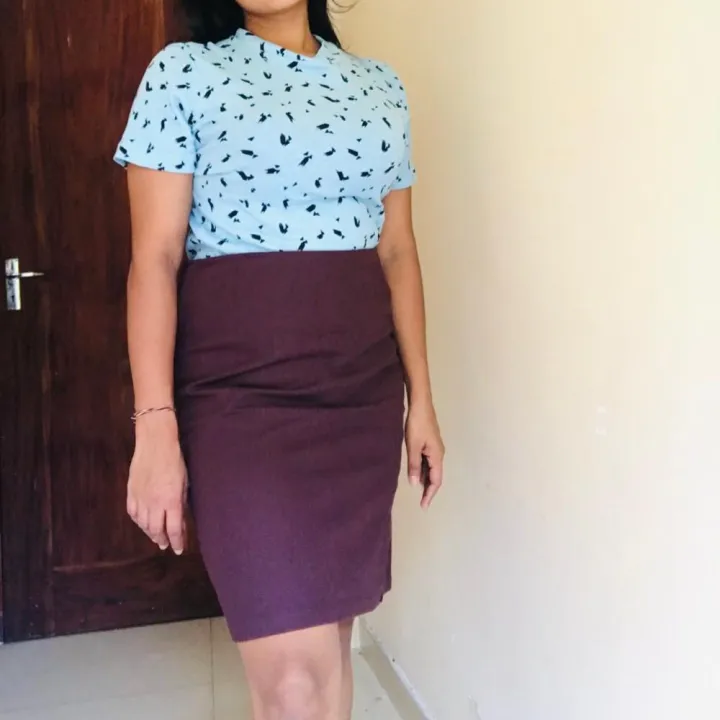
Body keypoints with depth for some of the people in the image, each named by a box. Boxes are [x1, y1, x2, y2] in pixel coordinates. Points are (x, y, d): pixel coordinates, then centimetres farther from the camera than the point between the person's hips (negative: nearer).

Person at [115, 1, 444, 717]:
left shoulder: (380, 86, 12)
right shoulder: (183, 73, -1)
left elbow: (397, 253, 13)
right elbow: (155, 259, -6)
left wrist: (420, 398, 11)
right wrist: (155, 426, -13)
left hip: (363, 395, 5)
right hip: (238, 397, -4)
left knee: (328, 636, 11)